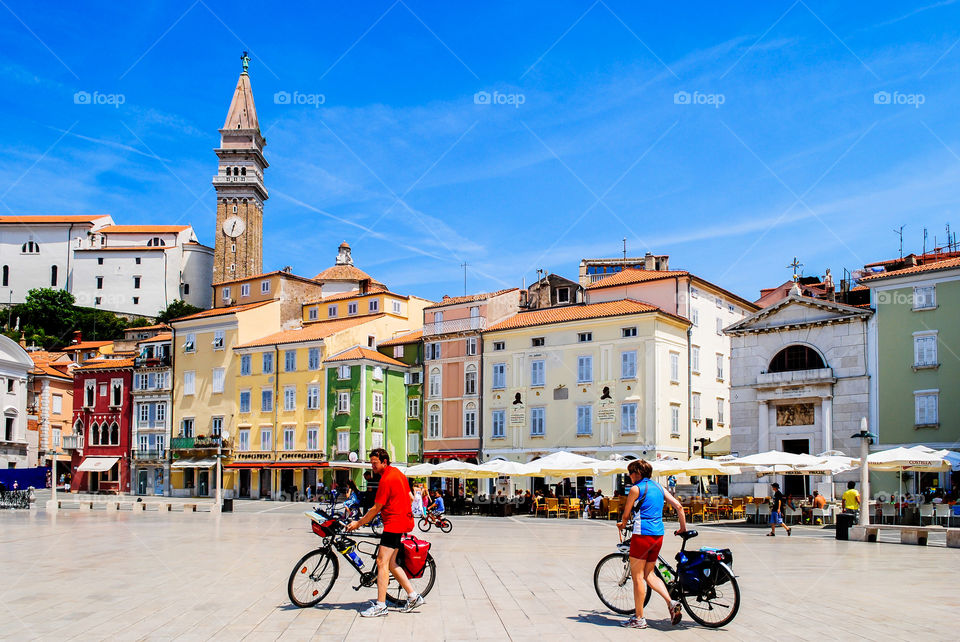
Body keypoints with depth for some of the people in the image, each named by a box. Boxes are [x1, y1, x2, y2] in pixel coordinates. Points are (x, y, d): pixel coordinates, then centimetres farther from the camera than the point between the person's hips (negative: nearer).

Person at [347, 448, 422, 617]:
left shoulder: (386, 479, -16)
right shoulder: (397, 472, 13)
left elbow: (376, 508, -13)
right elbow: (410, 497, 22)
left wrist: (358, 523, -4)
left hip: (394, 523, -10)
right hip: (404, 521, 10)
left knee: (382, 562, -10)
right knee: (390, 563, 13)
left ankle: (381, 606, -11)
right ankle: (413, 596, 15)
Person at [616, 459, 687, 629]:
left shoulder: (636, 489, -6)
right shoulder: (658, 487, 14)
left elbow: (626, 514, 2)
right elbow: (678, 506, 10)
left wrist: (622, 525, 23)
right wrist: (683, 527, 20)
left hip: (642, 534, -7)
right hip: (658, 535, 7)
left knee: (637, 576, 1)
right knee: (649, 574, 17)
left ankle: (639, 619, 4)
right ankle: (671, 603, -1)